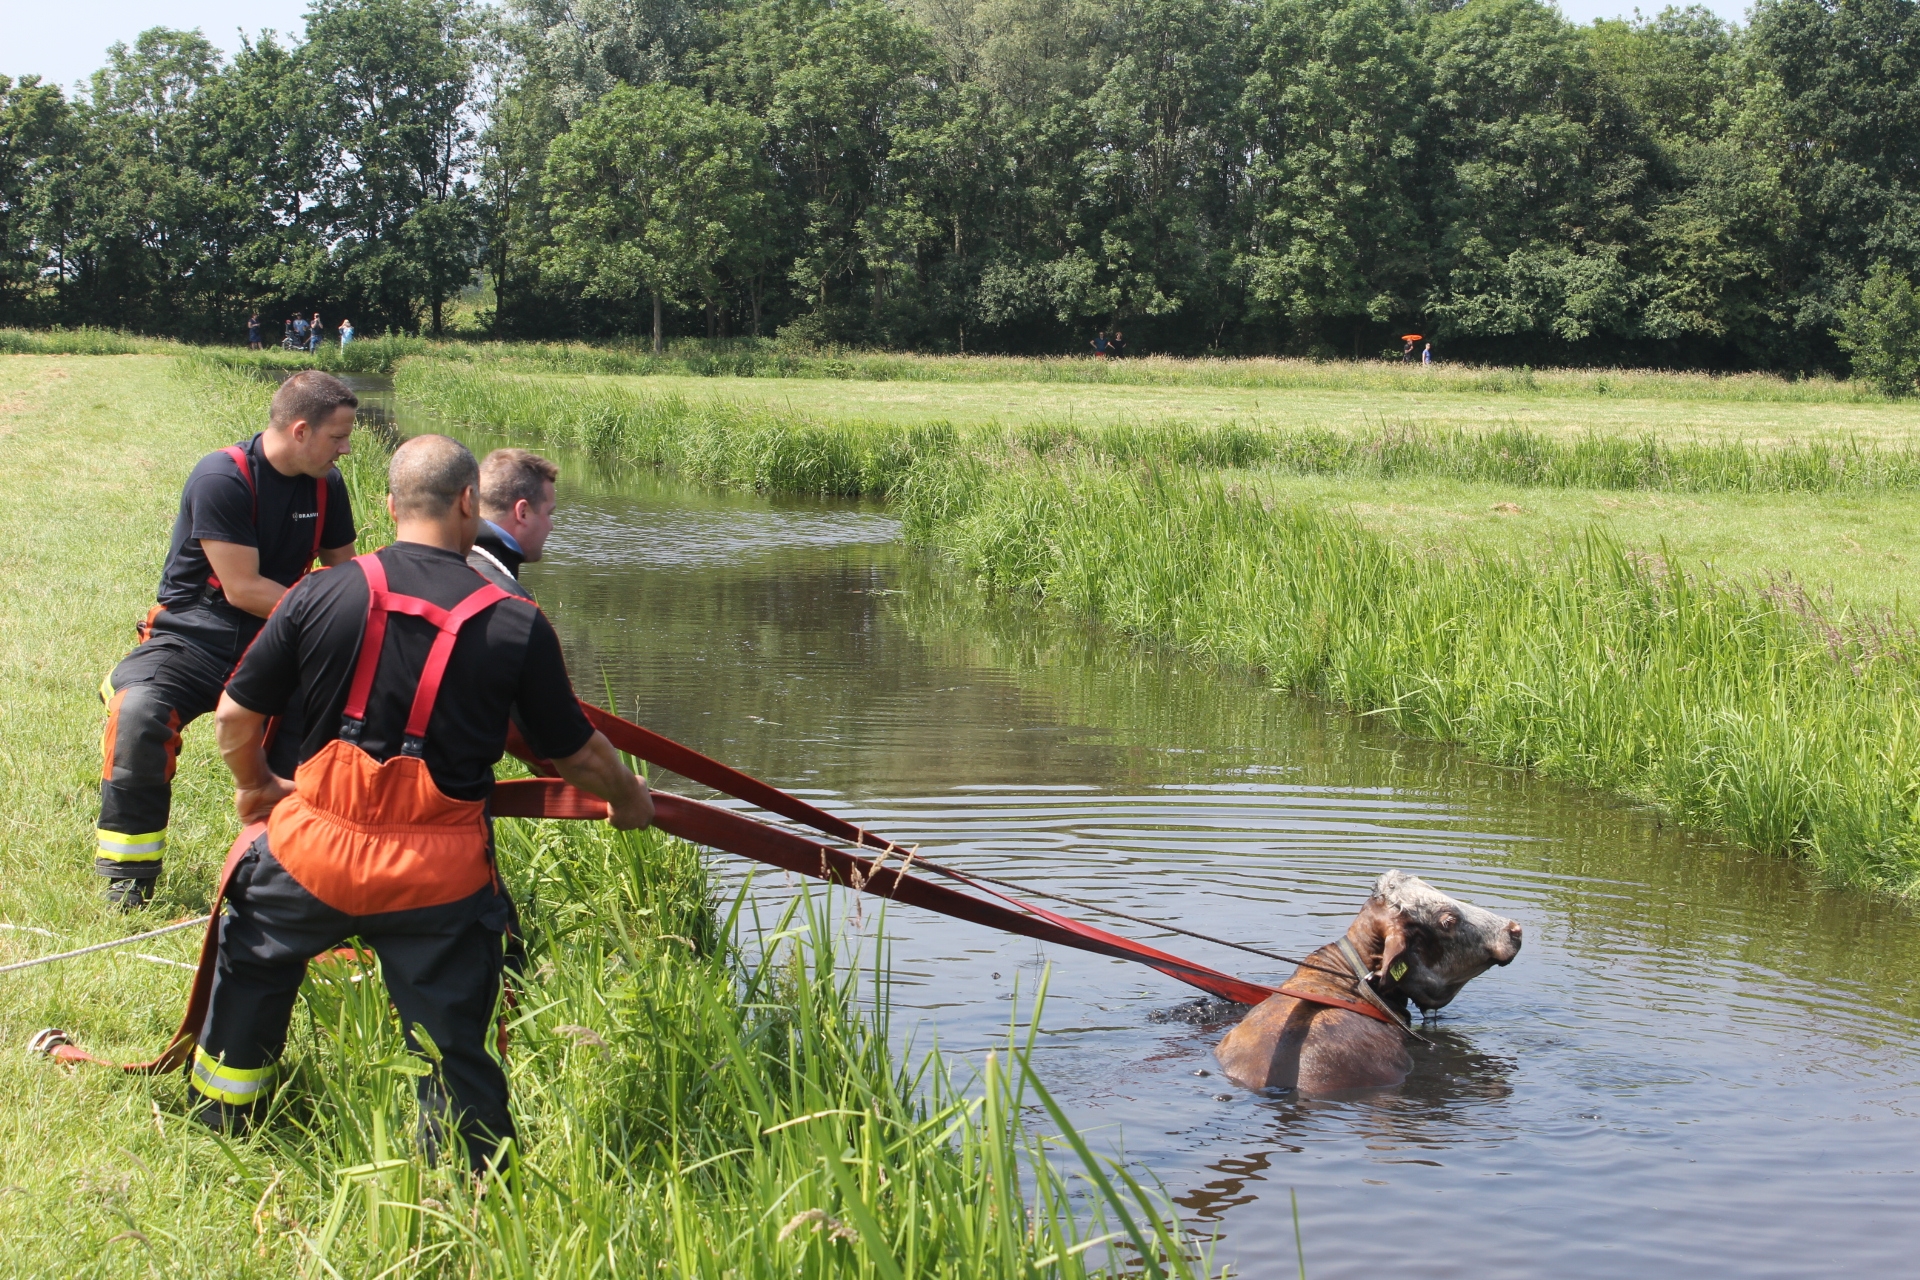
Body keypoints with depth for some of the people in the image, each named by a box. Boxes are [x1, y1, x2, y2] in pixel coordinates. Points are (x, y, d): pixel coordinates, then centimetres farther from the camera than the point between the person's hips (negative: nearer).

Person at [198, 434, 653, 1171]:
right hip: (441, 879, -2)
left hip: (315, 850, 2)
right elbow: (576, 756, 2)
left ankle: (220, 1122, 46)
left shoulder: (320, 596, -5)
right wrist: (629, 799, 24)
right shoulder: (517, 626, -7)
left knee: (250, 970, 29)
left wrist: (255, 785, 24)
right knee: (454, 1049, 8)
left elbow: (236, 717, 2)